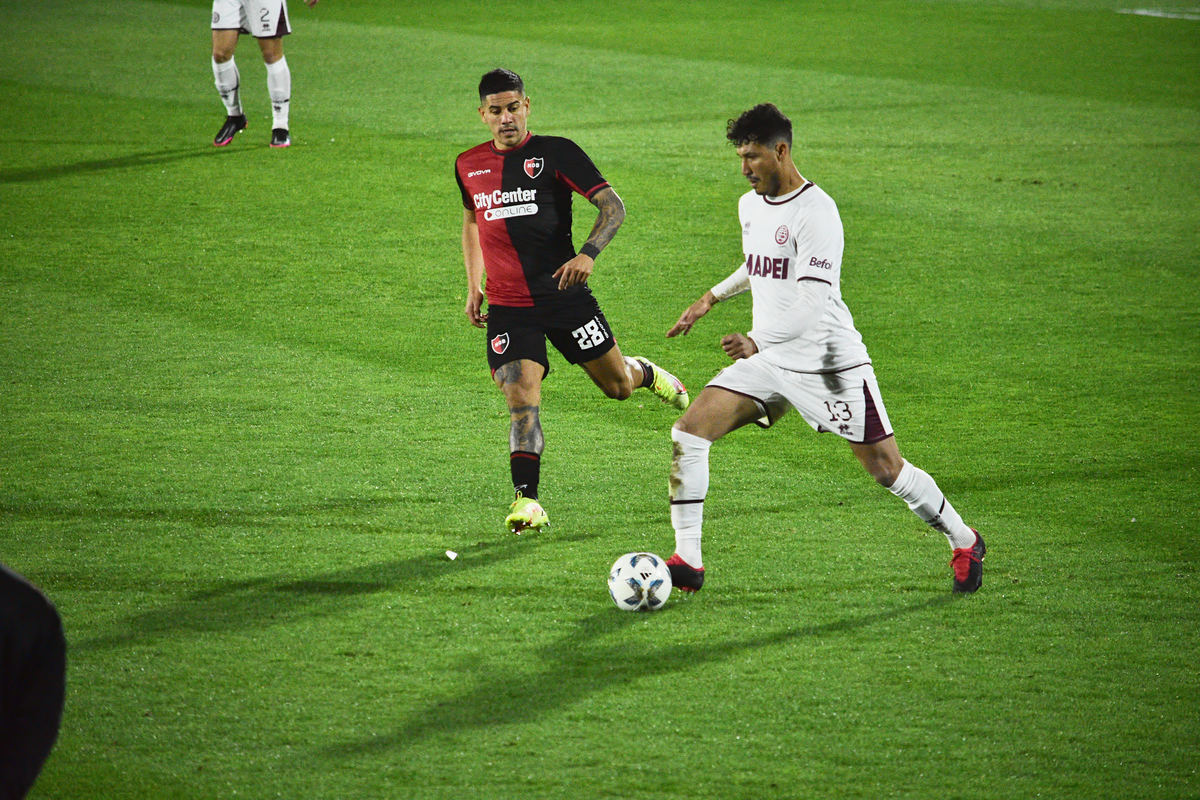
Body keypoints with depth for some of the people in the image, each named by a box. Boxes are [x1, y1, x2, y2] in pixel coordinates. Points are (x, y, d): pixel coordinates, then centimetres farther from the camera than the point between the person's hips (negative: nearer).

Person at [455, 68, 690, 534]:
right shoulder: (468, 166, 8)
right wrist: (473, 287, 20)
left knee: (617, 386, 9)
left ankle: (646, 373, 45)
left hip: (565, 295, -2)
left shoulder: (555, 153, -6)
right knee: (521, 399, -15)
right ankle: (526, 501, -15)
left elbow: (613, 206, -9)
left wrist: (588, 254, -25)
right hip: (507, 306, 2)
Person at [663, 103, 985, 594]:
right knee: (688, 432, -11)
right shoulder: (750, 205, 7)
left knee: (885, 468, -1)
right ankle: (687, 561, -8)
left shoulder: (815, 212, -19)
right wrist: (712, 298, 26)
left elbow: (813, 301, -27)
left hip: (829, 363, -7)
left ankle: (964, 543, 23)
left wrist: (757, 342, -38)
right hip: (767, 359, 7)